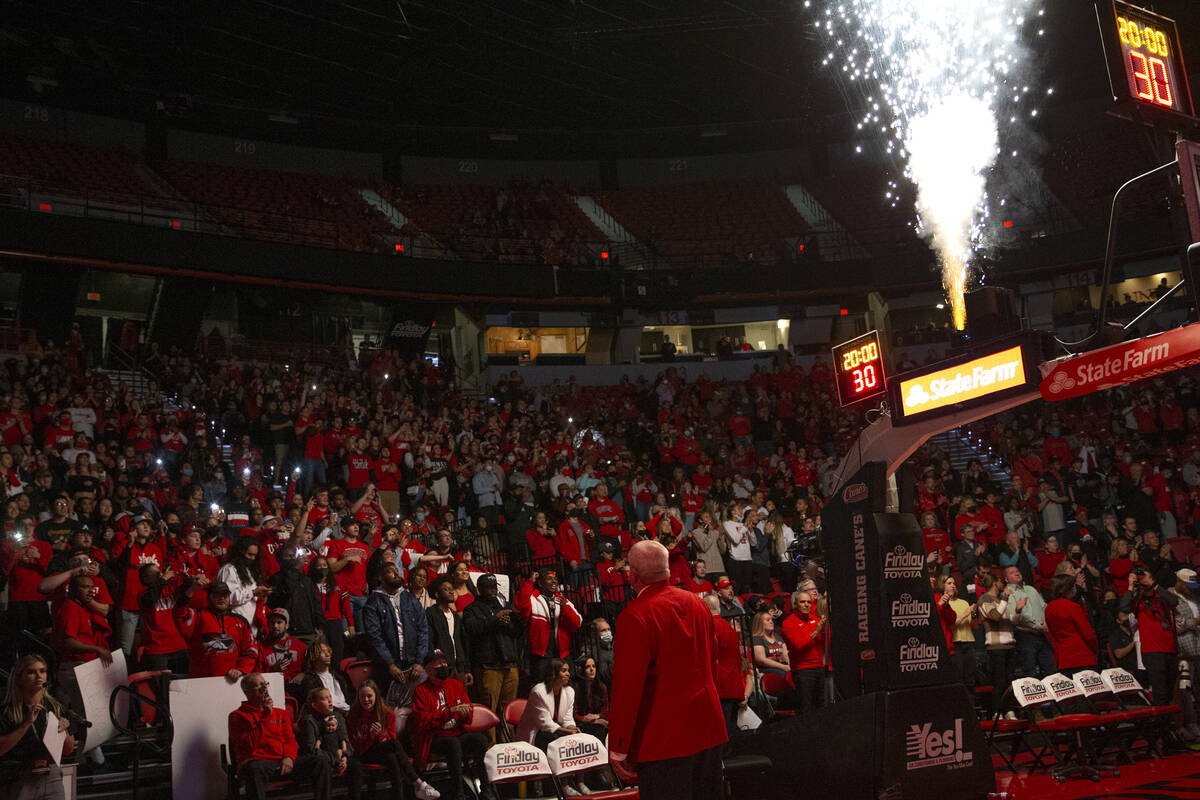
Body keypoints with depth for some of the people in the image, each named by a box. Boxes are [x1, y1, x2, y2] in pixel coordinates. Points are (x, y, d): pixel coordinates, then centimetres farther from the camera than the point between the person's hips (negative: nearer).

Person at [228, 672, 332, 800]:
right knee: (254, 768, -42)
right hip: (257, 762, -5)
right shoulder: (237, 716, 8)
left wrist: (289, 757, -4)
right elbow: (248, 745, -6)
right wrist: (266, 716, -7)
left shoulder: (280, 713, 26)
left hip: (283, 762, 5)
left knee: (320, 763, -18)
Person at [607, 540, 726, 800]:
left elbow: (627, 686, -19)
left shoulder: (635, 617, -17)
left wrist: (618, 749, -13)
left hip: (663, 739, -7)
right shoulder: (698, 603, 8)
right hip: (708, 728, 8)